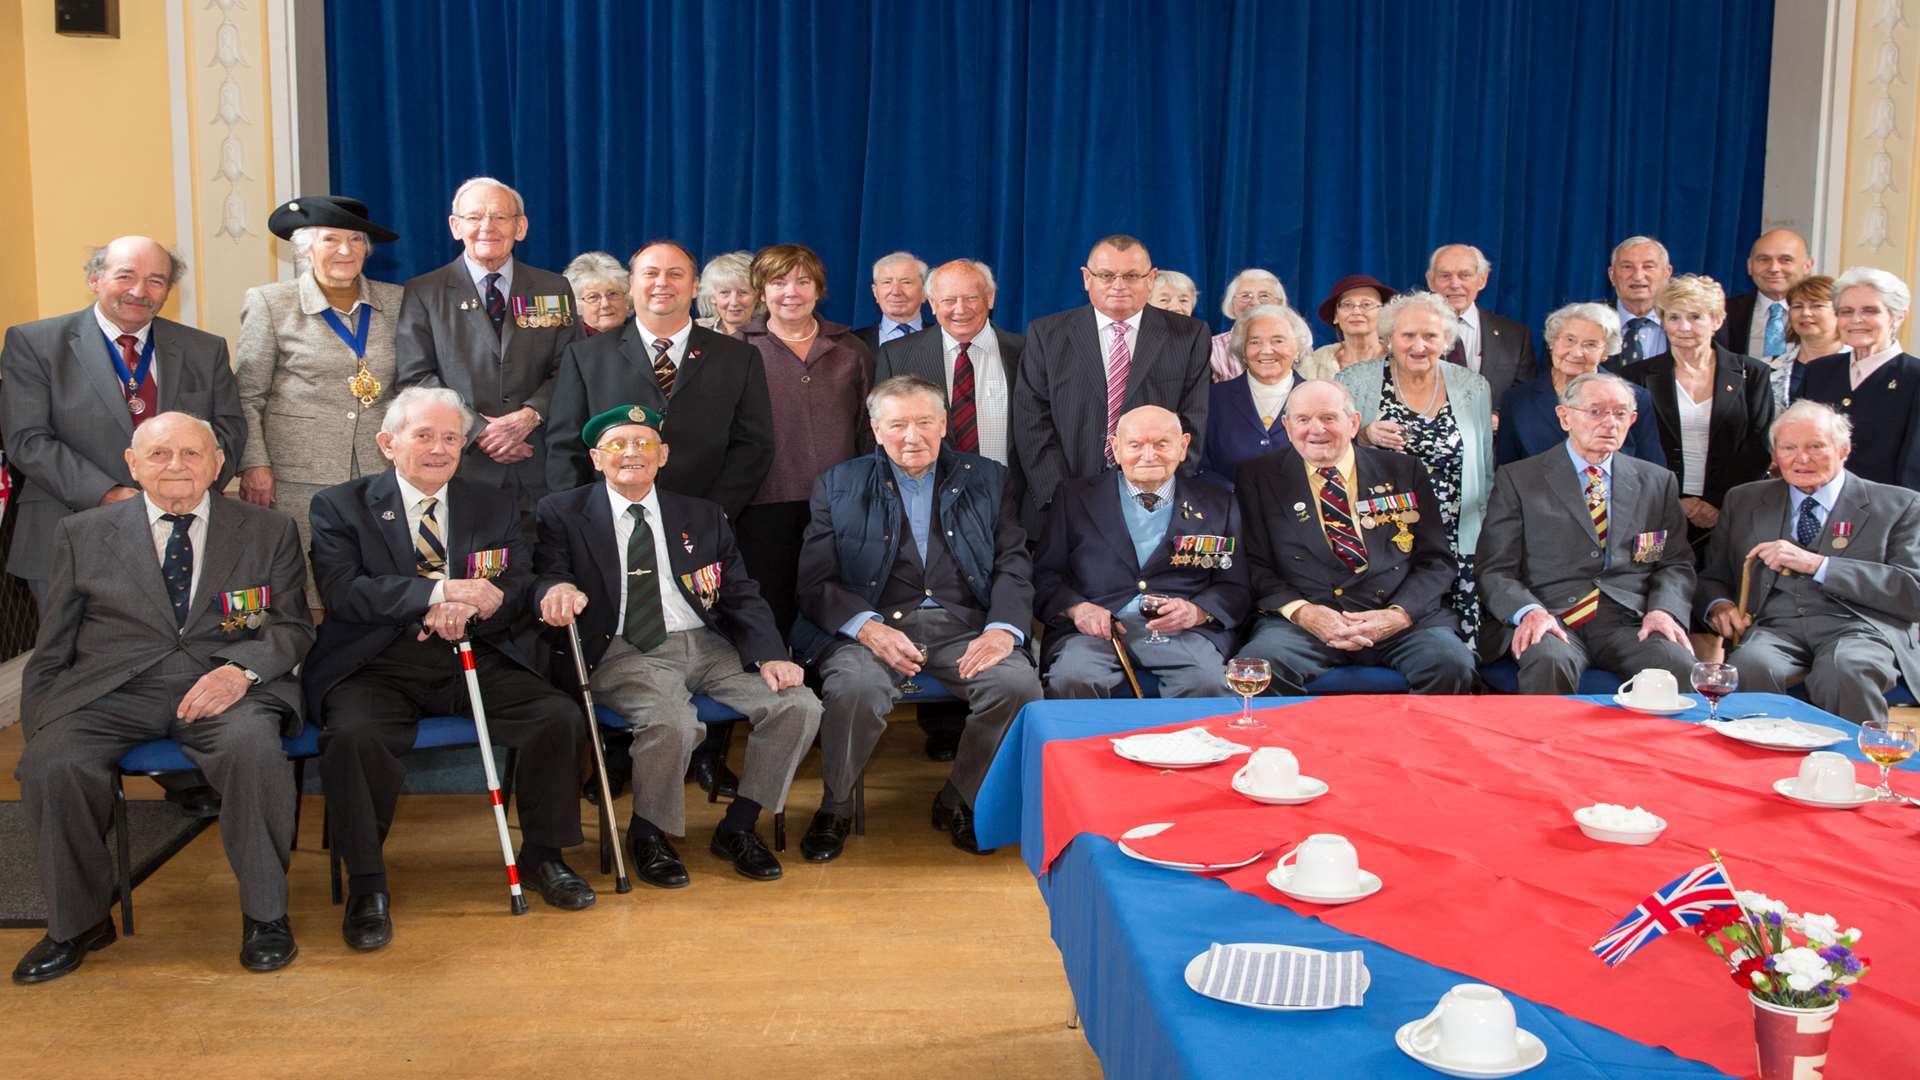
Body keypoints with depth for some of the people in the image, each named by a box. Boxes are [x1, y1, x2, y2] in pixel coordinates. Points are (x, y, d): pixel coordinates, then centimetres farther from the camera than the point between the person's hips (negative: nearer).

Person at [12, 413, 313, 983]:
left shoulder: (268, 531, 12)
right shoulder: (81, 534, 15)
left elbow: (293, 627, 6)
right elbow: (51, 650, 16)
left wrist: (240, 670, -14)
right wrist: (37, 735, 6)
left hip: (224, 685, -1)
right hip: (111, 690, 2)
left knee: (254, 749, -33)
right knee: (51, 765, -27)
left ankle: (265, 913, -13)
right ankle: (78, 921, -2)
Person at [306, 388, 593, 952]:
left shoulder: (496, 506, 14)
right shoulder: (341, 506, 5)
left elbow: (522, 593, 6)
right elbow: (342, 590, -11)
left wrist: (472, 604, -18)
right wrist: (439, 592, -23)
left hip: (475, 659, 3)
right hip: (378, 666, -2)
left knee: (560, 715, -19)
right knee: (354, 735, -33)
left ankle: (542, 856, 2)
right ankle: (367, 885, -12)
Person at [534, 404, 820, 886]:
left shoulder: (703, 516, 15)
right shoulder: (563, 513, 8)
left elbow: (742, 595, 11)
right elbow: (546, 575, -3)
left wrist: (769, 655, -6)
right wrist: (557, 588, -29)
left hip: (707, 644, 4)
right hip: (624, 653, -4)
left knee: (798, 706, -16)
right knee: (671, 723, -35)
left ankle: (738, 827, 4)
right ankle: (648, 834, -4)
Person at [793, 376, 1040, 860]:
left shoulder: (987, 480, 14)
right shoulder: (838, 487, 10)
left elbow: (1014, 565, 7)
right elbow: (816, 582, 2)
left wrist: (1002, 630, -13)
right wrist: (868, 628, -17)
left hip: (963, 627, 2)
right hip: (873, 625, -1)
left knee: (1018, 684, -27)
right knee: (854, 689, -33)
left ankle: (960, 801, 0)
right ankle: (835, 809, -4)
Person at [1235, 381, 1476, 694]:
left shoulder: (1403, 472, 15)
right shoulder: (1260, 478, 12)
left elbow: (1437, 561, 11)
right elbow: (1256, 566, 6)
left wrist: (1398, 615, -8)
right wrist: (1301, 612, -13)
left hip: (1400, 619, 2)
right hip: (1305, 622, -1)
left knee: (1453, 664, -29)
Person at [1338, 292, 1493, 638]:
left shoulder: (1473, 389, 9)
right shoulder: (1356, 382, 2)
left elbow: (1485, 474, 15)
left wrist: (1484, 542, 10)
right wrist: (1363, 437, -12)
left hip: (1453, 550, 2)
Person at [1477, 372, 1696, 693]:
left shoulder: (1657, 482, 20)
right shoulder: (1517, 479, 9)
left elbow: (1676, 564, 16)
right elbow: (1496, 571, 2)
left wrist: (1663, 610, -6)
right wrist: (1529, 612, -18)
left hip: (1629, 621, 3)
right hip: (1552, 616, -2)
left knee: (1678, 664, -29)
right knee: (1548, 662, -36)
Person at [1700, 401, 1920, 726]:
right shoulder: (1744, 501, 21)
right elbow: (1713, 577, 25)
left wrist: (1816, 564, -9)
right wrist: (1718, 606, 0)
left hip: (1860, 626, -1)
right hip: (1773, 628, 2)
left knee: (1845, 670, -37)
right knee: (1749, 668, -34)